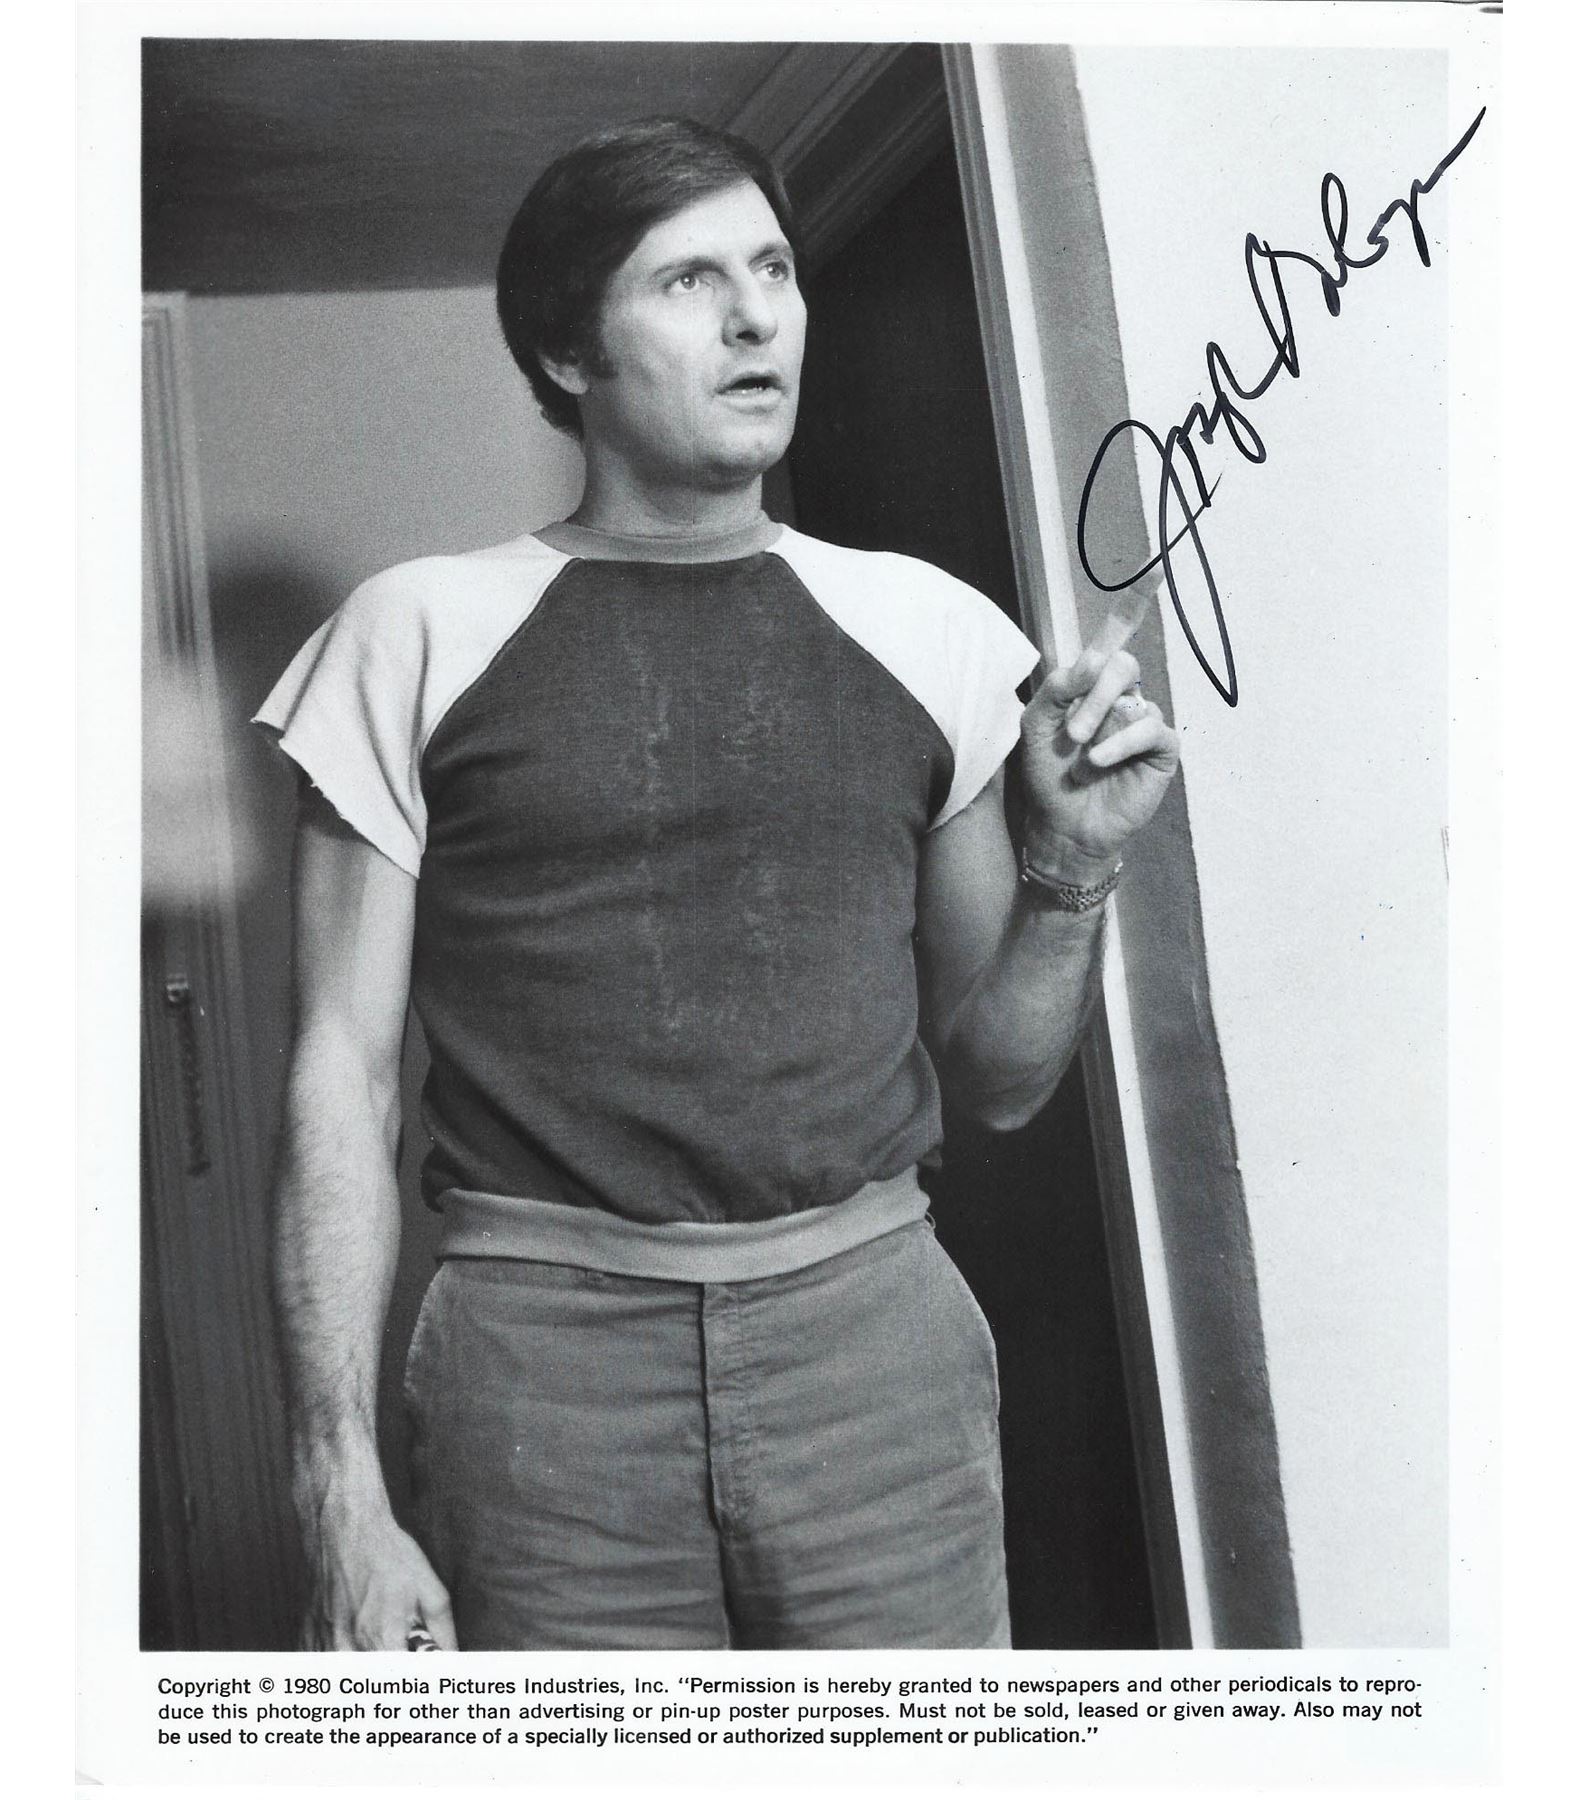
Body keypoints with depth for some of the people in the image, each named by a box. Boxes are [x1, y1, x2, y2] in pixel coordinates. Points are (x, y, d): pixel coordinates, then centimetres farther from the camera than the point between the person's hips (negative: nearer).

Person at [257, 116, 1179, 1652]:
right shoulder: (420, 635, 2)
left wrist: (1070, 869, -6)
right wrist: (341, 1491, -7)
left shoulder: (923, 629, 8)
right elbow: (343, 1077, -1)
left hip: (874, 1320, 2)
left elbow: (995, 1080, 12)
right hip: (547, 1357, -2)